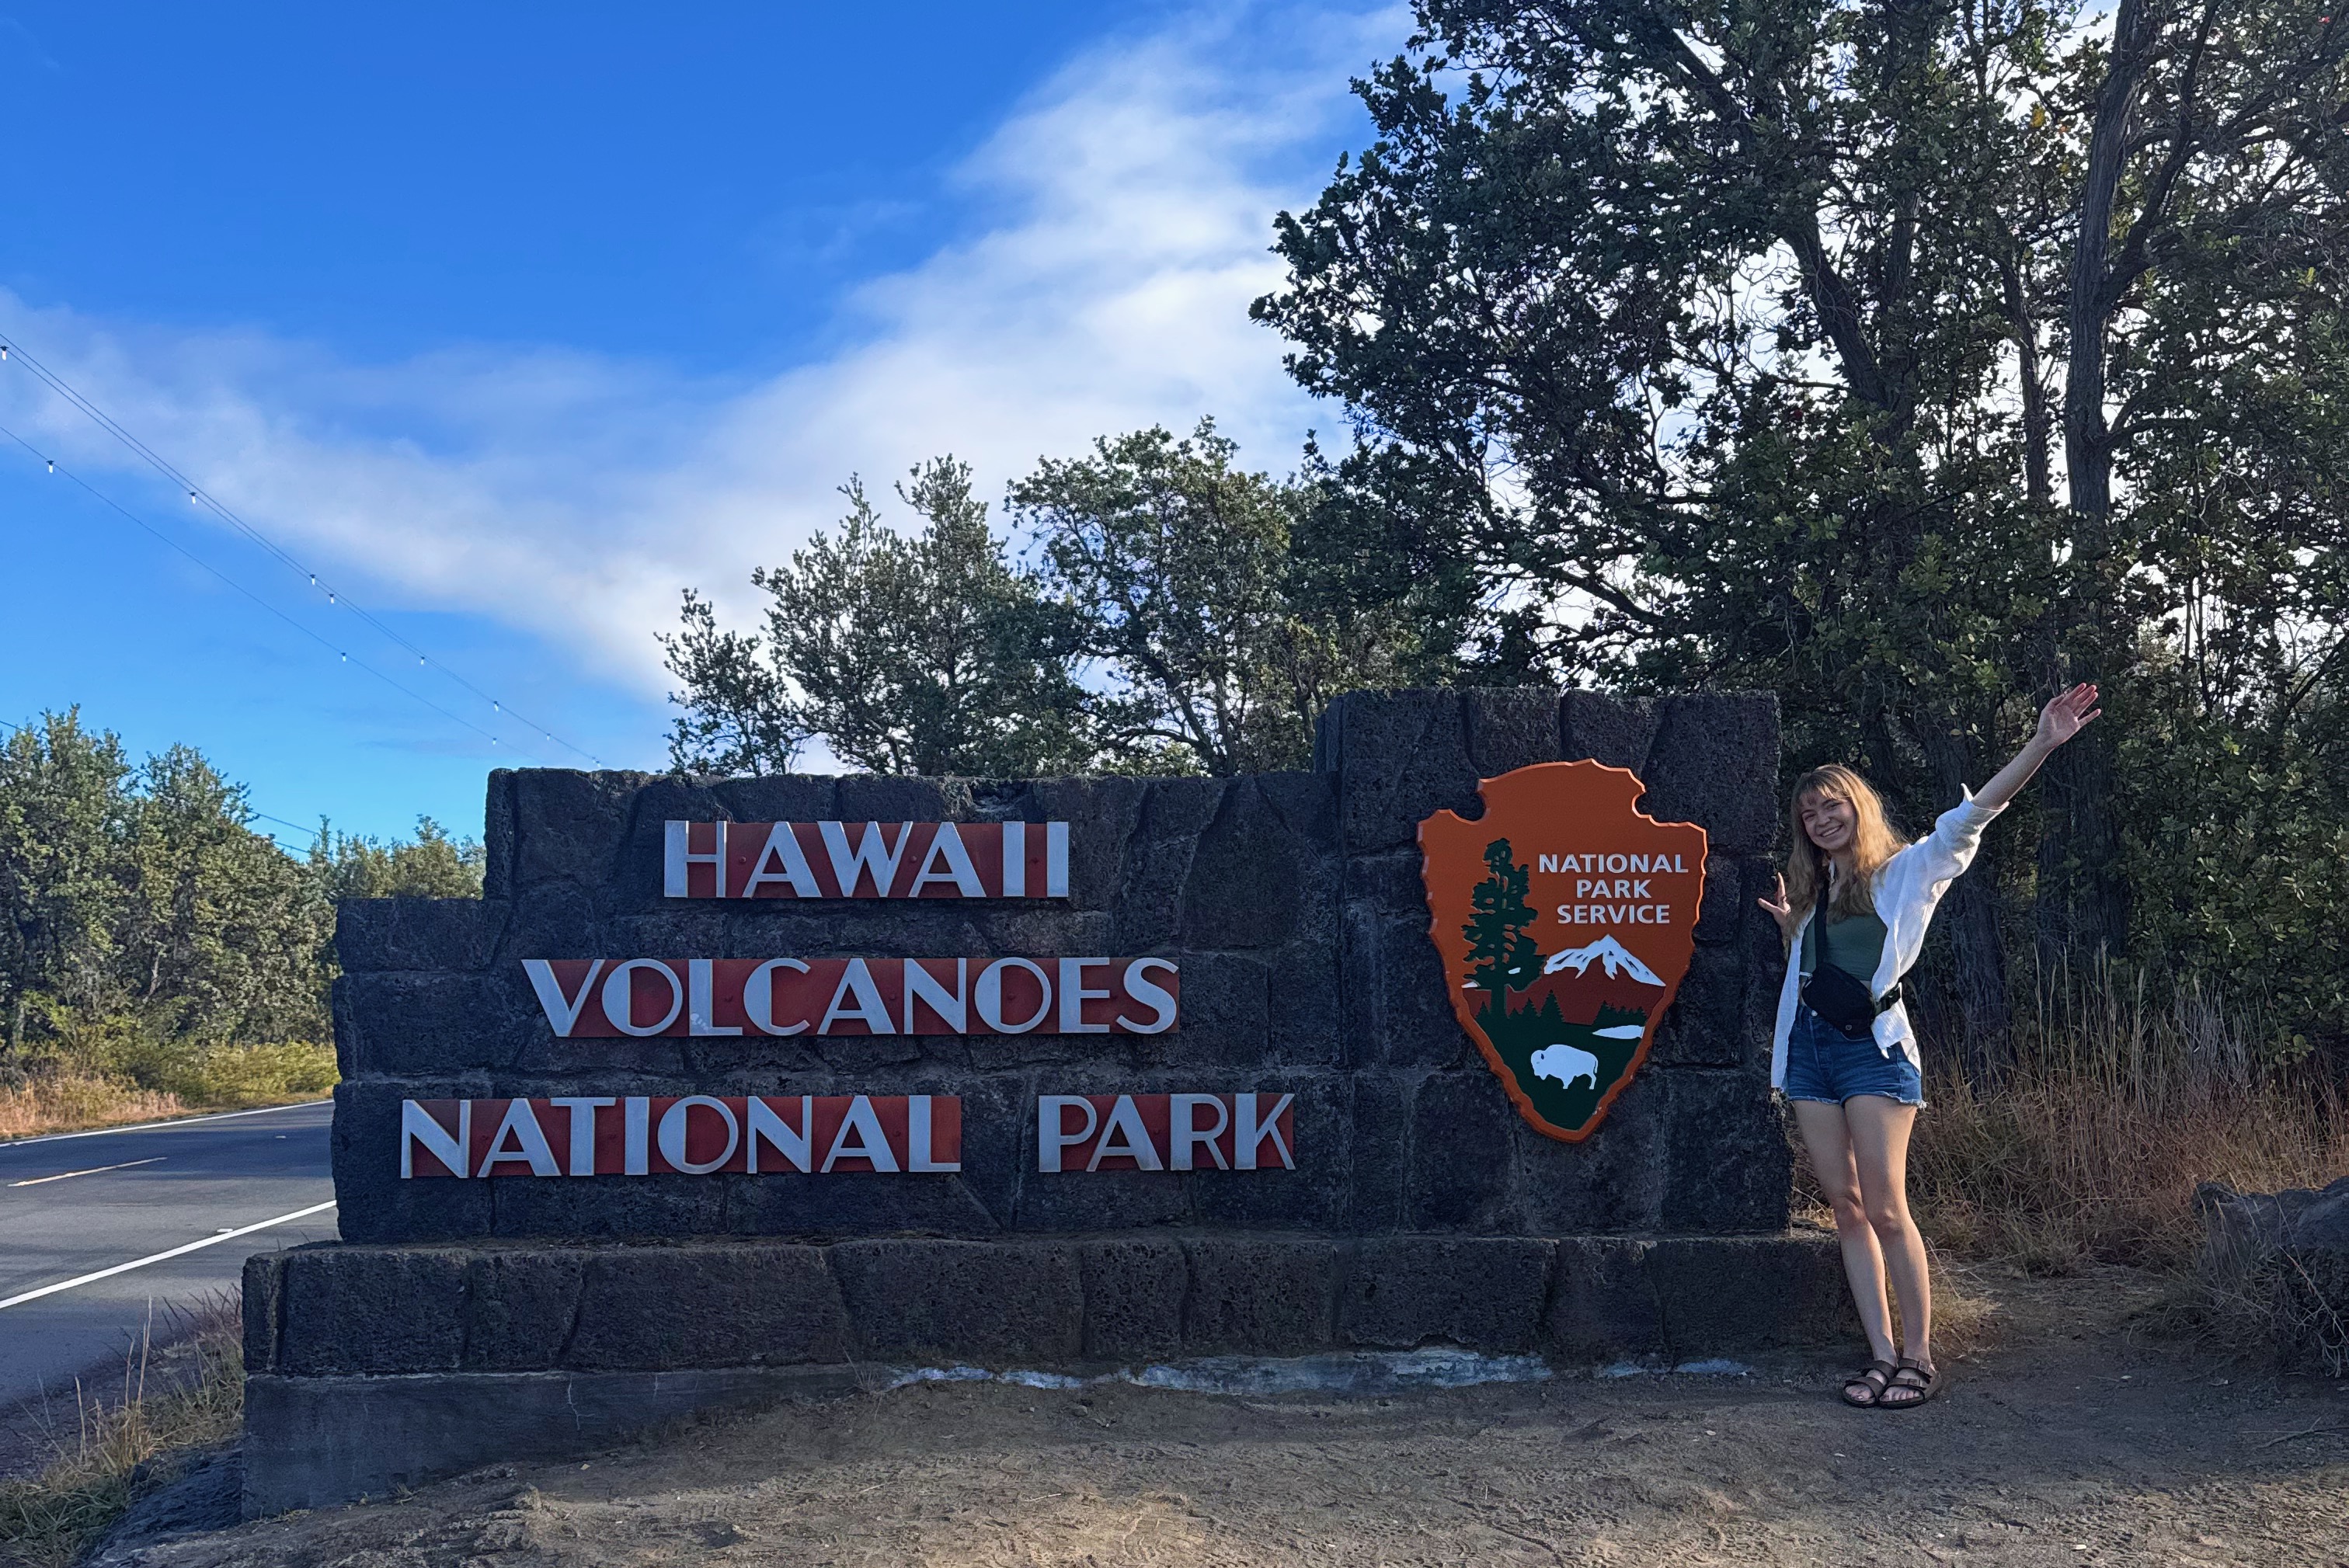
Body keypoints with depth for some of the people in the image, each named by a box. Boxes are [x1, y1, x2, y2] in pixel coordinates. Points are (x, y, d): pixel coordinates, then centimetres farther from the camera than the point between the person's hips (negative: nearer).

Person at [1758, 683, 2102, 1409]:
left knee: (1886, 1209, -9)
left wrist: (2042, 744, -22)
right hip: (1808, 1044, 6)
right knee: (1847, 1208, 3)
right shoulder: (1813, 888, 20)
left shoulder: (1905, 871, 2)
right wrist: (1788, 927, 7)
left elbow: (1973, 814, -10)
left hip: (1872, 1044, -6)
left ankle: (1918, 1358, 1)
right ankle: (1882, 1355, 7)